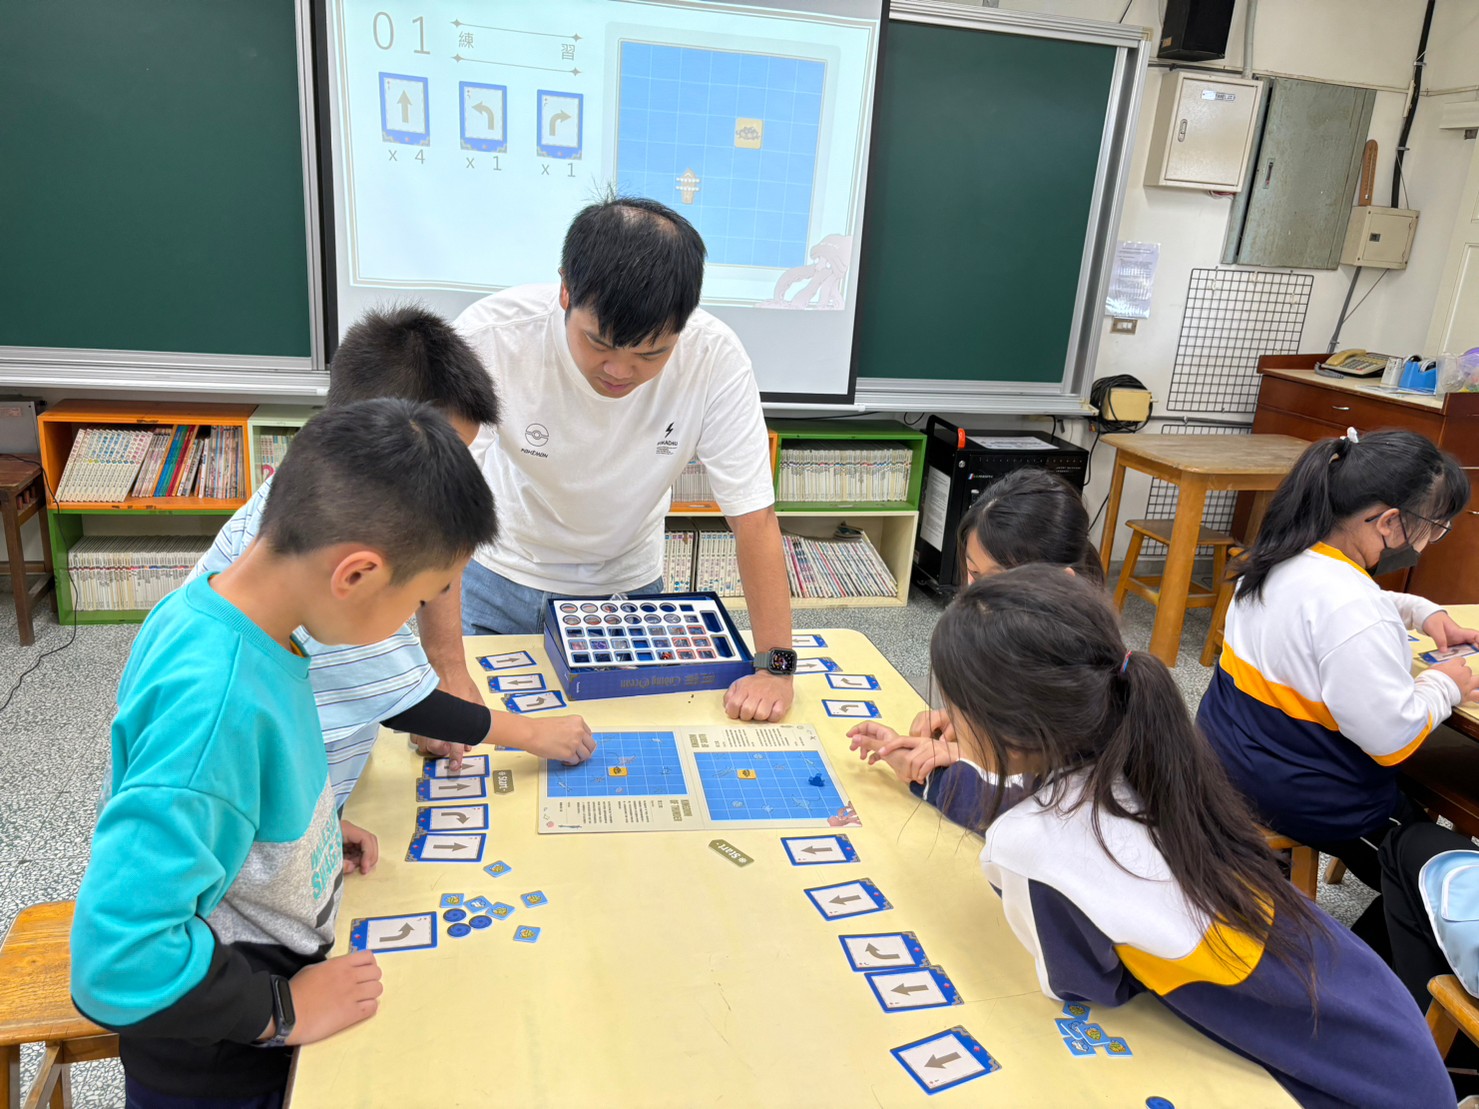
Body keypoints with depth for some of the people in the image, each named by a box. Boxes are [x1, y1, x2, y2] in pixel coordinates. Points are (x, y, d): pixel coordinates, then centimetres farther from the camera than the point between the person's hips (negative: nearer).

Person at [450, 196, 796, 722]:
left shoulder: (715, 359, -29)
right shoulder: (490, 337, -31)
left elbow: (753, 517, -22)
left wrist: (775, 666, -23)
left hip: (628, 584, 1)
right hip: (498, 579, 0)